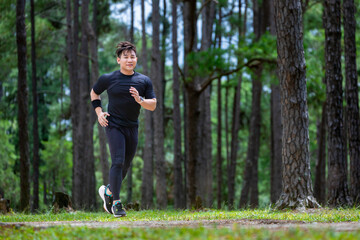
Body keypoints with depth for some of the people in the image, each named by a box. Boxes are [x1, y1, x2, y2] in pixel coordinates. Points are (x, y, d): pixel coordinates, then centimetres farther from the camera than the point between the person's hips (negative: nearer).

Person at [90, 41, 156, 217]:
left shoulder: (144, 81, 4)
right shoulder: (108, 79, -2)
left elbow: (153, 105, 2)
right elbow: (94, 93, 15)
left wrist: (140, 100, -18)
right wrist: (99, 112, 1)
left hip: (132, 128, 4)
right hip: (114, 125, -4)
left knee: (125, 166, 10)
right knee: (118, 162, -15)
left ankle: (108, 191, 34)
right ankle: (116, 202, -8)